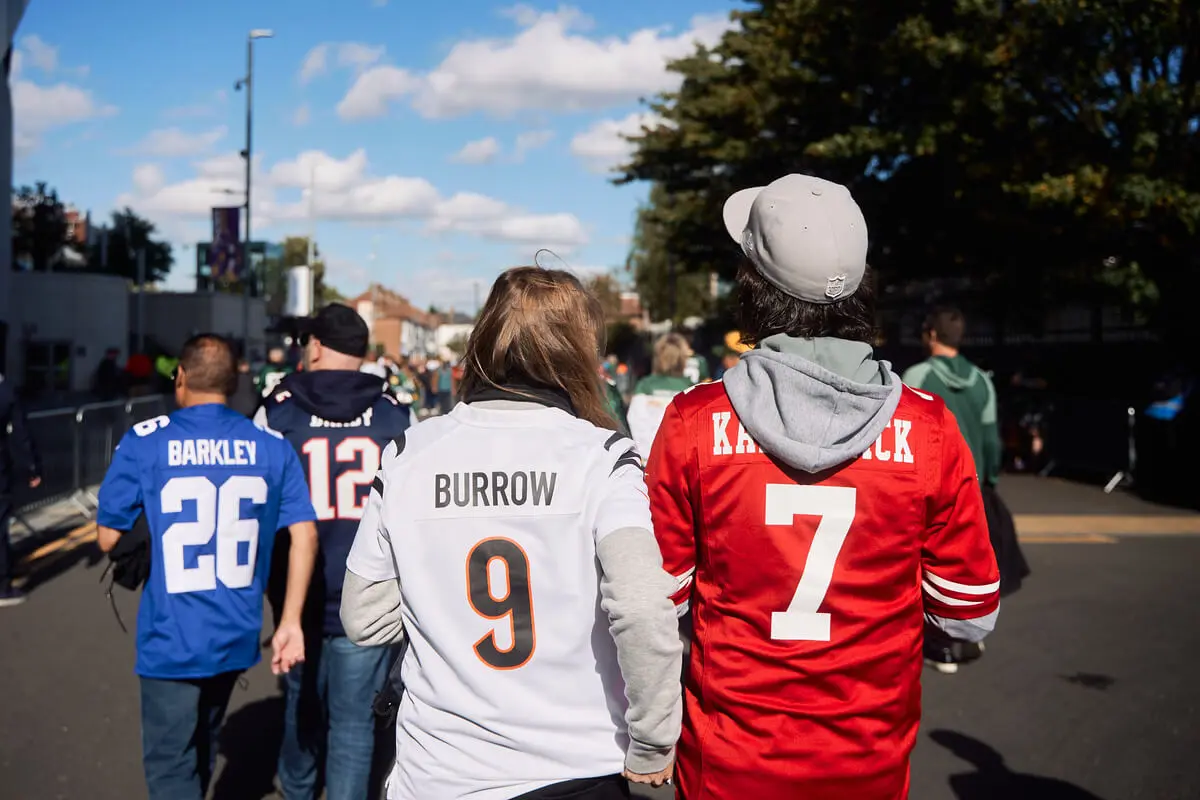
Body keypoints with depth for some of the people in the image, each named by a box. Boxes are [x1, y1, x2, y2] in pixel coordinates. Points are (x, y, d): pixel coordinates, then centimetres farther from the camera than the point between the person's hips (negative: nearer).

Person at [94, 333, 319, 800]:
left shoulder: (144, 443, -9)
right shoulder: (272, 446, -2)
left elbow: (108, 538, -5)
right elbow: (305, 535, -7)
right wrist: (290, 622, -4)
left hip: (172, 639, -3)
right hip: (237, 636, 4)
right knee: (201, 746, 26)